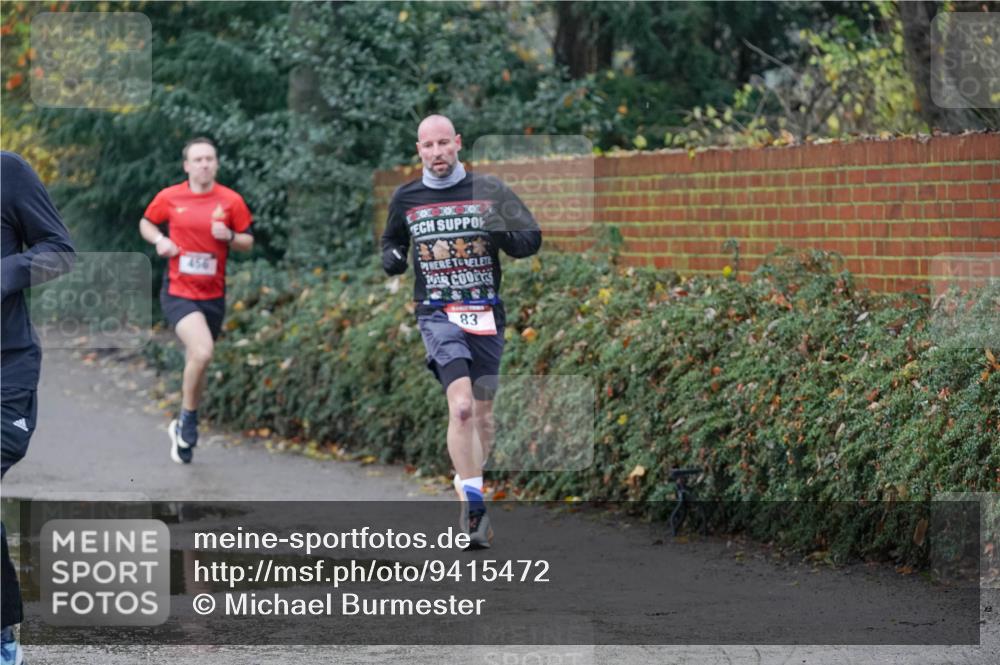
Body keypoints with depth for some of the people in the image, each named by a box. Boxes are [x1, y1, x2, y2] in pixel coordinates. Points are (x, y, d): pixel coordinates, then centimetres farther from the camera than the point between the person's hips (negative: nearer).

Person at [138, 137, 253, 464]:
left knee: (198, 362, 12)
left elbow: (247, 243, 8)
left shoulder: (231, 201, 0)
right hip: (178, 292, -3)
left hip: (213, 295, 3)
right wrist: (159, 239, -6)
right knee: (202, 351, -25)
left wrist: (230, 236, -14)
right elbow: (146, 223, 15)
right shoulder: (169, 198, -2)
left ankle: (183, 426, 33)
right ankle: (188, 419, -5)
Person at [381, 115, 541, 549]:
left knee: (482, 414, 10)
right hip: (437, 314, -2)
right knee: (461, 406, -21)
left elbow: (531, 240, 5)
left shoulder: (488, 191, 3)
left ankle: (474, 500, 30)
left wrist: (502, 233, -16)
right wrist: (391, 257, 2)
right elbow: (392, 240, 25)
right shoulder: (406, 199, 8)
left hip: (486, 315, 2)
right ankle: (473, 511, -25)